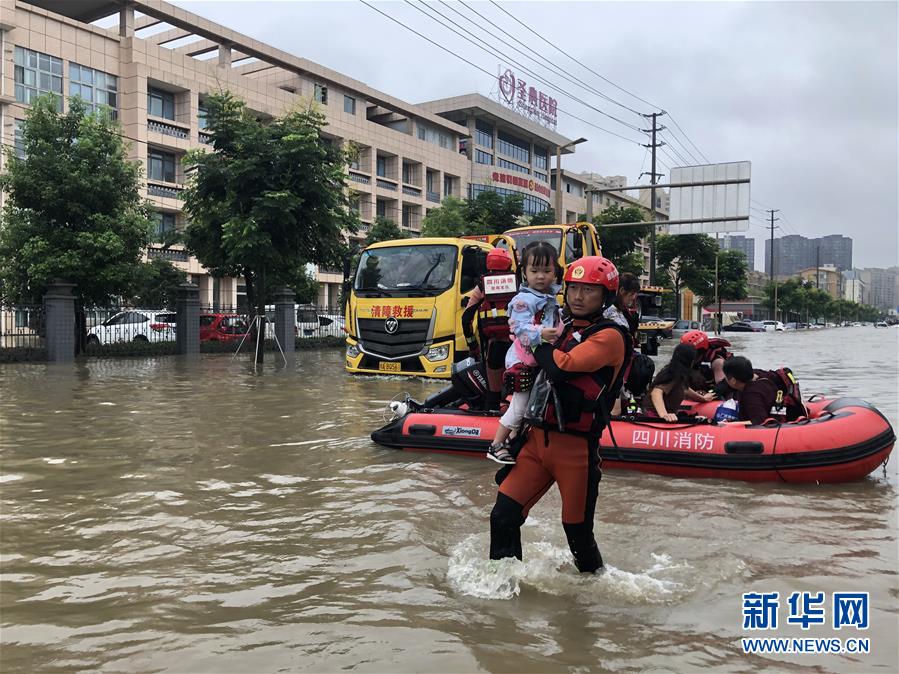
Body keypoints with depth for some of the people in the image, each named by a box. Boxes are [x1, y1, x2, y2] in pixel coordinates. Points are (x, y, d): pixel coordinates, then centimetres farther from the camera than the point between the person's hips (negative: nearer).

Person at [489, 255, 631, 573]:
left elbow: (562, 368, -25)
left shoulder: (609, 336, -9)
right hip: (537, 439, 7)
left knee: (578, 533, 6)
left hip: (575, 448, -6)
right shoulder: (565, 330, 16)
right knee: (503, 517, 3)